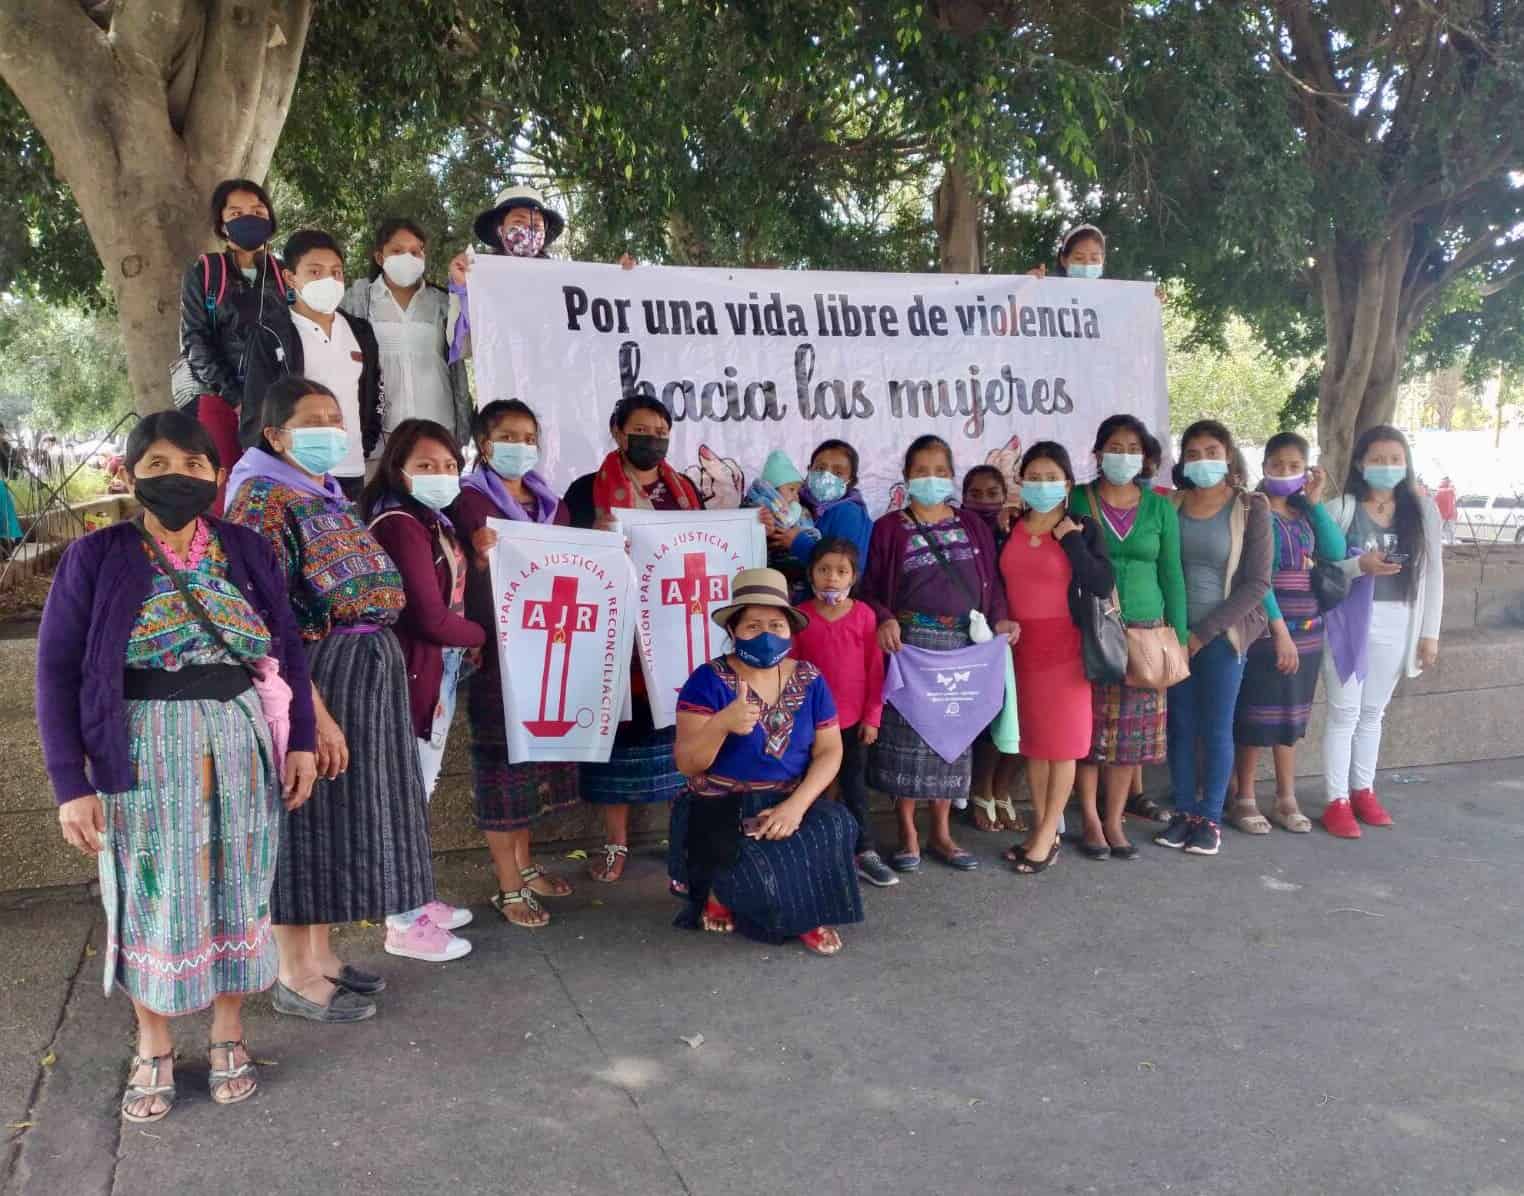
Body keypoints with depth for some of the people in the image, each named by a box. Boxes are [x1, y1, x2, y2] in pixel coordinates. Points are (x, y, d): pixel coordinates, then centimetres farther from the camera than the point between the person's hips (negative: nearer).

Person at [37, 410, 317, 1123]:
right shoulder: (95, 558, -5)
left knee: (236, 891, 10)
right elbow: (58, 670, -4)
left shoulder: (248, 552, 2)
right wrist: (71, 783, -9)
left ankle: (228, 1035, 28)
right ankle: (153, 1051, 26)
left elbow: (288, 651, 9)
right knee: (152, 901, 7)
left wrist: (300, 741, 4)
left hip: (241, 748, 2)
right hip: (144, 754, -2)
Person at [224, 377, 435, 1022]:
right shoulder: (264, 497, -12)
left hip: (369, 670, 9)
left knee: (342, 809, 15)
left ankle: (320, 954, 29)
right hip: (312, 673, -9)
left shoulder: (333, 498, 15)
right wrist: (312, 707, -25)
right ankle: (295, 976, 14)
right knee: (308, 814, 1)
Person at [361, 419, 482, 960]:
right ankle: (405, 924, 10)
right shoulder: (400, 524, -17)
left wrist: (467, 642, -7)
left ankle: (417, 900, 30)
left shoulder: (434, 522, 13)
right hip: (414, 675, -9)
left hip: (440, 671, 10)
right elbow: (431, 617, -20)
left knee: (421, 792, 17)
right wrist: (482, 637, -5)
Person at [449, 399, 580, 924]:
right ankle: (508, 888, 5)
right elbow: (480, 569, -15)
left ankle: (524, 864, 29)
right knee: (502, 755, -3)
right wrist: (482, 554, -34)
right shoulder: (472, 500, -4)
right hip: (497, 645, -7)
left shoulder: (549, 502, 15)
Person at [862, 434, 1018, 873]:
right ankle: (908, 834, 11)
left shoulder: (972, 525, 11)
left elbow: (990, 580, 12)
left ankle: (941, 833, 20)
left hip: (964, 641, 3)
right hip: (911, 641, -3)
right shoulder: (890, 527, 1)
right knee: (906, 734, -2)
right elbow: (872, 586, -1)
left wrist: (999, 618, -4)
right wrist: (884, 619, -18)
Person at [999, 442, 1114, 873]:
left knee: (1062, 738, 1)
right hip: (1019, 643, 4)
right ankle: (1040, 827, 20)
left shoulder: (1082, 528, -3)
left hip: (1064, 644, -3)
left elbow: (1103, 586, -14)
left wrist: (1071, 540, -15)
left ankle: (1048, 832, 8)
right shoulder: (1008, 529, 5)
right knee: (1032, 737, 10)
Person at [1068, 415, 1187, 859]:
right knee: (1088, 728, 0)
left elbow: (1171, 574, 9)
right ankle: (1091, 822, 13)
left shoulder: (1159, 508, 8)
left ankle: (1114, 821, 16)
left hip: (1144, 631, 2)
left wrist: (1179, 636, 6)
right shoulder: (1076, 501, 1)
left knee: (1131, 731, 5)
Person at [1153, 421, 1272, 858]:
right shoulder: (1169, 505, 3)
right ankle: (1184, 812, 18)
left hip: (1222, 634, -2)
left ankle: (1210, 818, 14)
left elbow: (1256, 584, -8)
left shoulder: (1250, 509, -5)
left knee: (1216, 728, 3)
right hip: (1176, 632, 3)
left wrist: (1204, 632, -12)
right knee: (1180, 725, 7)